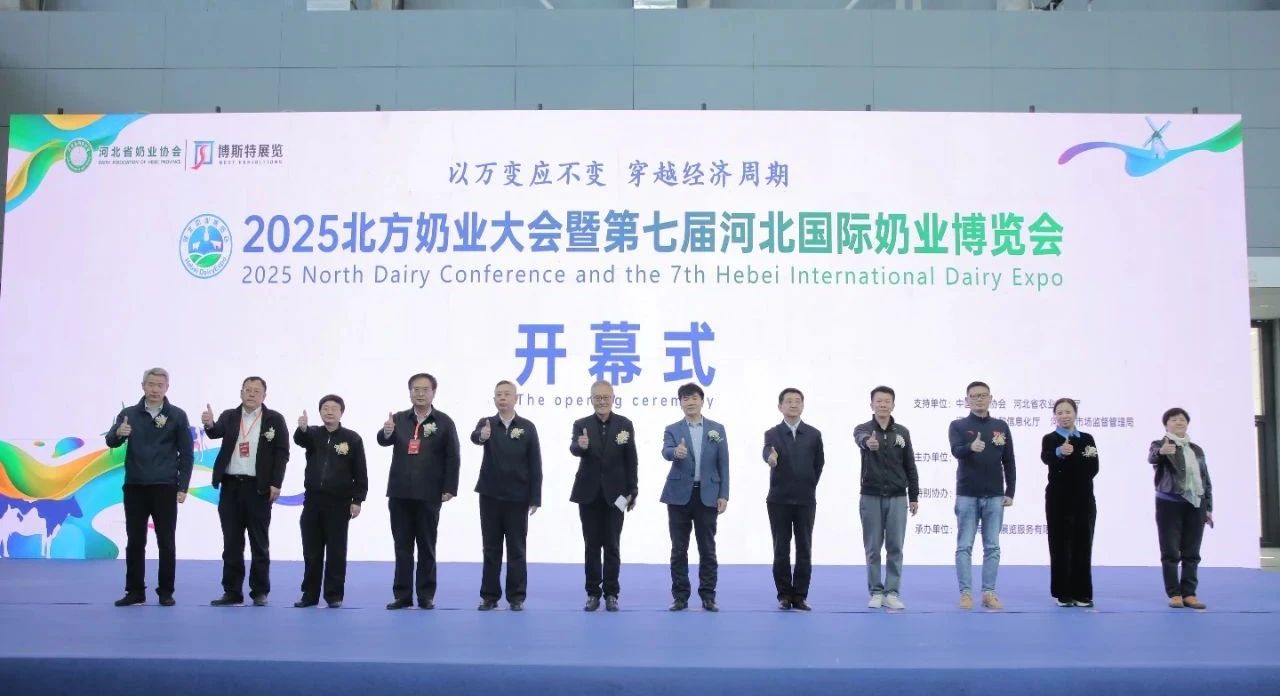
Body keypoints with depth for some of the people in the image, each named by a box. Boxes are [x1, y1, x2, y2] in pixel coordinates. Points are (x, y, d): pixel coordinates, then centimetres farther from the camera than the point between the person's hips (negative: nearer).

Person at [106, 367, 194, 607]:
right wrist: (118, 433, -30)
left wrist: (183, 486, -4)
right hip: (134, 487, 2)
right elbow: (110, 442, -6)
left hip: (165, 488, -2)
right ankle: (135, 591, 15)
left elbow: (186, 453, 2)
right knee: (135, 541, 6)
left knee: (166, 542, 2)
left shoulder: (177, 416, 1)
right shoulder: (129, 413, 4)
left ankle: (165, 592, 10)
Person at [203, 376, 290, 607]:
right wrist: (210, 425, -34)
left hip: (259, 487, -3)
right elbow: (217, 433, -11)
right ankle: (232, 591, 12)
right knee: (232, 542, 6)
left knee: (259, 542, 3)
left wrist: (276, 483, -11)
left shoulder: (274, 419, 1)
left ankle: (260, 591, 9)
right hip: (230, 486, 3)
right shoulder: (229, 416, 9)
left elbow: (282, 452, -3)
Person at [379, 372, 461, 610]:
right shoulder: (398, 419, 7)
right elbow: (383, 441, -8)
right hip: (400, 494, 2)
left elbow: (453, 458, -2)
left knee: (426, 547, 5)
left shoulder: (444, 422, 0)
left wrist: (449, 488, -8)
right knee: (402, 547, 7)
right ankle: (402, 595, 12)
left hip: (429, 495, -2)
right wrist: (386, 432, -32)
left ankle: (426, 595, 11)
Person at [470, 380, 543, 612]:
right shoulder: (486, 423, 2)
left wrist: (535, 498, -6)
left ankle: (516, 597, 10)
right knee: (491, 548, 7)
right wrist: (482, 435, -47)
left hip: (517, 497, -1)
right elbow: (475, 436, -23)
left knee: (516, 549, 4)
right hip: (490, 496, 1)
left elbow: (535, 464, -2)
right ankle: (489, 596, 14)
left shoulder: (527, 427, -1)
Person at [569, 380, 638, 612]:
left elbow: (631, 460, 1)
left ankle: (611, 593, 11)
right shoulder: (581, 424, 0)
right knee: (592, 546, 7)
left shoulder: (625, 424, 0)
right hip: (589, 494, 1)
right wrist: (580, 445, -42)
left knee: (612, 546, 3)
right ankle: (593, 593, 15)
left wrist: (632, 492, -2)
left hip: (614, 494, -1)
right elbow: (573, 449, -18)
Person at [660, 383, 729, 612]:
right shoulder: (672, 429, 3)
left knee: (707, 549, 4)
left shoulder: (717, 429, 6)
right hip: (679, 495, 0)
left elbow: (723, 464, 4)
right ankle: (680, 596, 12)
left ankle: (708, 595, 13)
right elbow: (666, 452, -17)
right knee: (679, 549, 4)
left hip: (707, 495, 0)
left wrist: (723, 495, -3)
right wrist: (676, 451, -41)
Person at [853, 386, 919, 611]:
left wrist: (914, 496, 4)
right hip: (871, 497, -1)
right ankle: (876, 592, 14)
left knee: (895, 548, 2)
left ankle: (892, 593, 9)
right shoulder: (863, 429, -3)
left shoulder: (902, 432, 5)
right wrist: (868, 442, -56)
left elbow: (910, 467, 9)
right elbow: (861, 438, -31)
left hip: (897, 498, 2)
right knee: (872, 548, 4)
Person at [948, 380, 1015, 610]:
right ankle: (966, 593, 6)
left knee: (992, 547, 5)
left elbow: (1008, 462, 9)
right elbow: (956, 451, -19)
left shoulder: (1001, 427, 8)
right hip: (967, 496, -2)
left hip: (994, 496, 3)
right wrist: (971, 447, -41)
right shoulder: (958, 426, -1)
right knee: (964, 546, 0)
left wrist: (1010, 492, 3)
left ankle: (989, 593, 12)